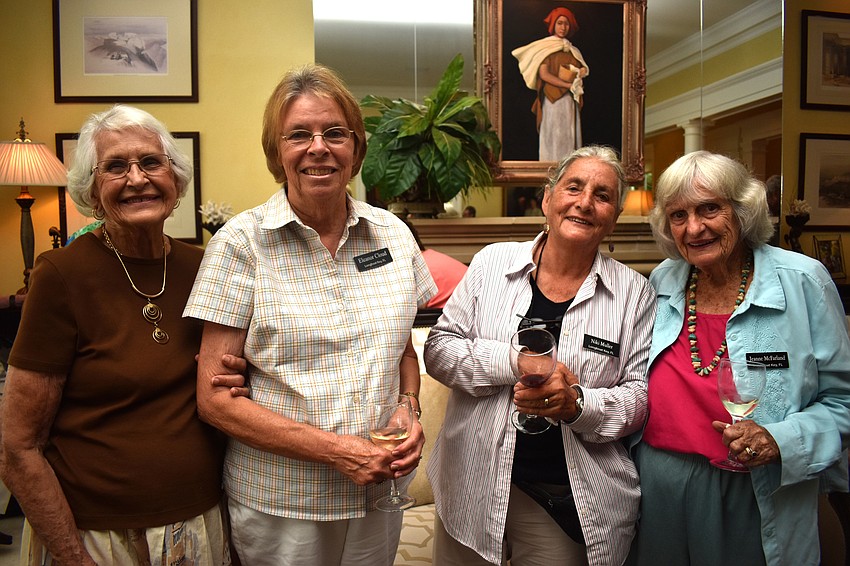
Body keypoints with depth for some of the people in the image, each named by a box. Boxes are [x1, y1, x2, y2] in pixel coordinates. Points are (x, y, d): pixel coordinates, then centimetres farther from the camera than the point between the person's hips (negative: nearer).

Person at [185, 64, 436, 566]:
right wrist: (335, 450, -19)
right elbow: (215, 398, -12)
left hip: (379, 495, 4)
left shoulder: (393, 234, 0)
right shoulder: (241, 243, -11)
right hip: (278, 504, -3)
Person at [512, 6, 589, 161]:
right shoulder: (545, 47, 0)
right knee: (553, 137, -6)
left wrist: (582, 72, -4)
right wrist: (569, 85, -15)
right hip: (552, 100, -6)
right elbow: (544, 74, -11)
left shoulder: (573, 50, 18)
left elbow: (582, 70, 22)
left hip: (571, 101, 6)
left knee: (570, 139, 4)